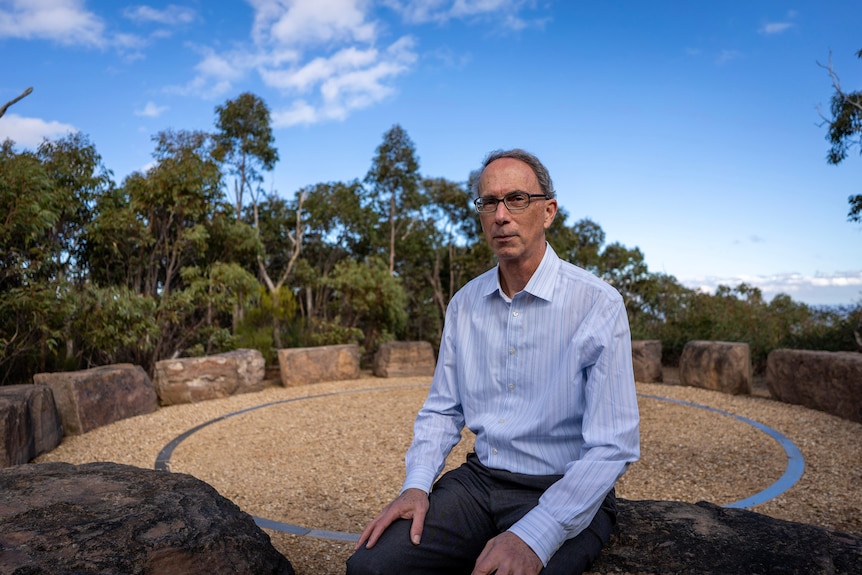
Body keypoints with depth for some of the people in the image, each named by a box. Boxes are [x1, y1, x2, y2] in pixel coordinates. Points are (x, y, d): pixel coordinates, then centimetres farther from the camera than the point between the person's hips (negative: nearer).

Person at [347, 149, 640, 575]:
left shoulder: (599, 305, -13)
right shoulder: (464, 303, 4)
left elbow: (612, 446, -17)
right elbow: (443, 409, 11)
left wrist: (534, 537, -25)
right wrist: (416, 484, -5)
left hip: (567, 495, -3)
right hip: (479, 480, 4)